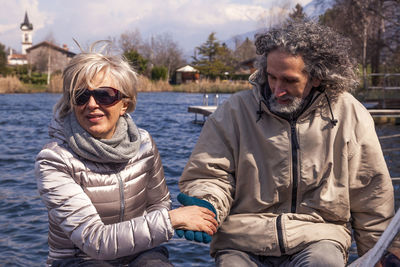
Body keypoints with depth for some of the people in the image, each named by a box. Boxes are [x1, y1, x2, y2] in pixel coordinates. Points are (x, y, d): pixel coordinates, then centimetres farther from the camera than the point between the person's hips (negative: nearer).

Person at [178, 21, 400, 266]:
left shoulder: (349, 115, 2)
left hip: (316, 237, 0)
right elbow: (207, 176, 3)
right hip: (242, 241, 0)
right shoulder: (236, 111, 0)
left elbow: (372, 196, 9)